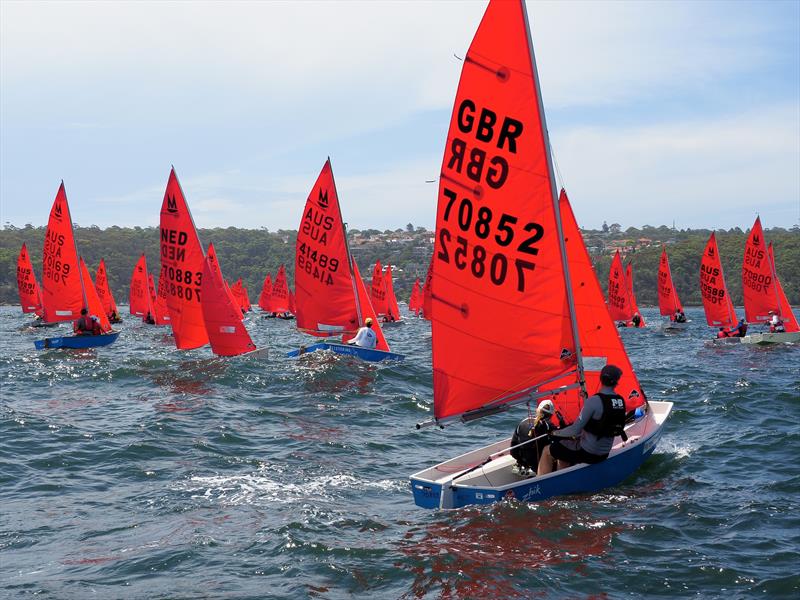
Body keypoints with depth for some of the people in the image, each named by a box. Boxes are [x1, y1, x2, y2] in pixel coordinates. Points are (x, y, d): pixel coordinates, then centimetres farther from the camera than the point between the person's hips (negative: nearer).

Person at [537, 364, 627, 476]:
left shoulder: (594, 401, -24)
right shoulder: (621, 401, -2)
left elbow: (575, 430, -21)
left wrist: (556, 433, -3)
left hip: (587, 453, -7)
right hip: (604, 454, 7)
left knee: (547, 452, 12)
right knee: (562, 450, 30)